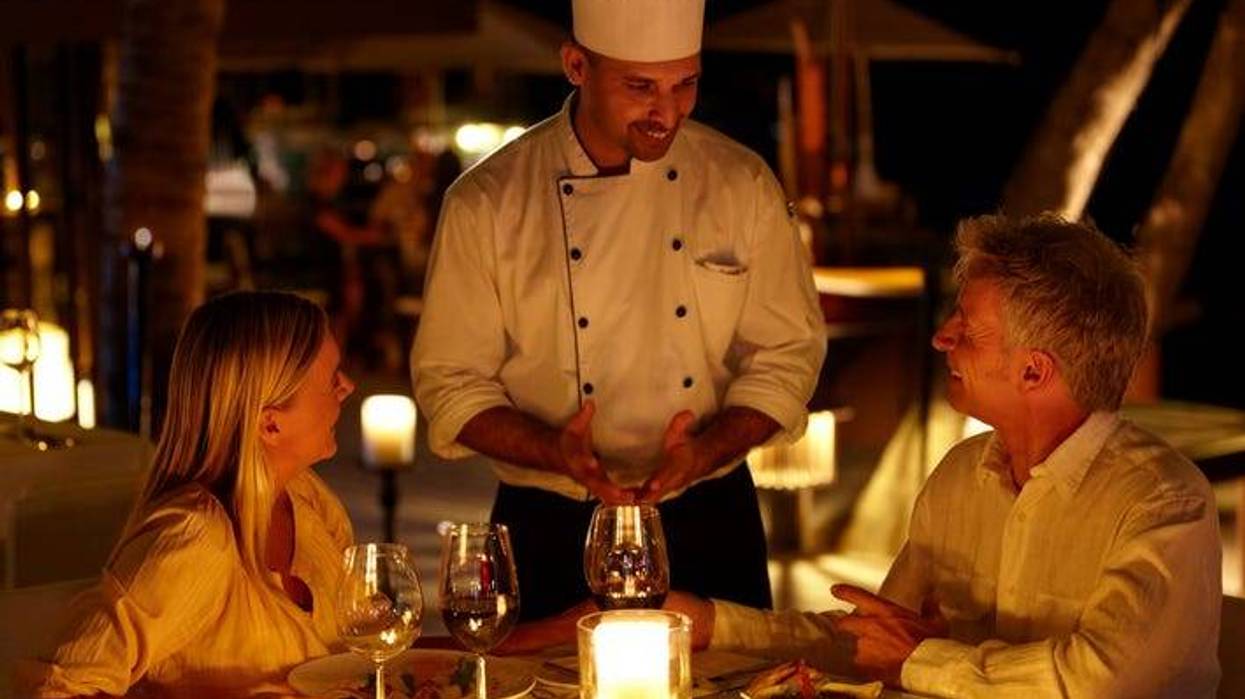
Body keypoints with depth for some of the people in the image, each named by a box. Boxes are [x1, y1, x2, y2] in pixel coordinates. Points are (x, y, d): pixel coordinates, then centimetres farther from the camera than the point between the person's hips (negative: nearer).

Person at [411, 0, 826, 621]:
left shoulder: (743, 184, -2)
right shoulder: (487, 201, -8)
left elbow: (788, 353, 1)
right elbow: (449, 381, -4)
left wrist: (704, 451, -16)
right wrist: (556, 452, -21)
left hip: (709, 520, 2)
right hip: (552, 530, -2)